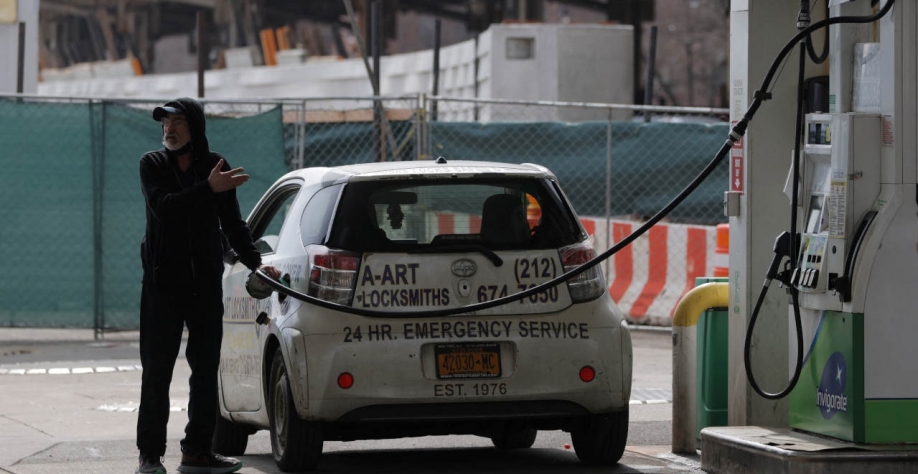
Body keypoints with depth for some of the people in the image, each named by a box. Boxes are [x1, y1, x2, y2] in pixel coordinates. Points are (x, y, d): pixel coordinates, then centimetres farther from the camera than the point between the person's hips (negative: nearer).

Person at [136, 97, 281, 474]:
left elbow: (232, 223, 11)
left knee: (206, 369, 5)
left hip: (206, 283, 3)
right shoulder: (152, 165, -1)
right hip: (163, 283, -3)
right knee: (157, 371, -3)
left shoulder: (216, 166, 6)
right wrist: (209, 189, -28)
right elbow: (162, 206, -20)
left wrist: (255, 262, 0)